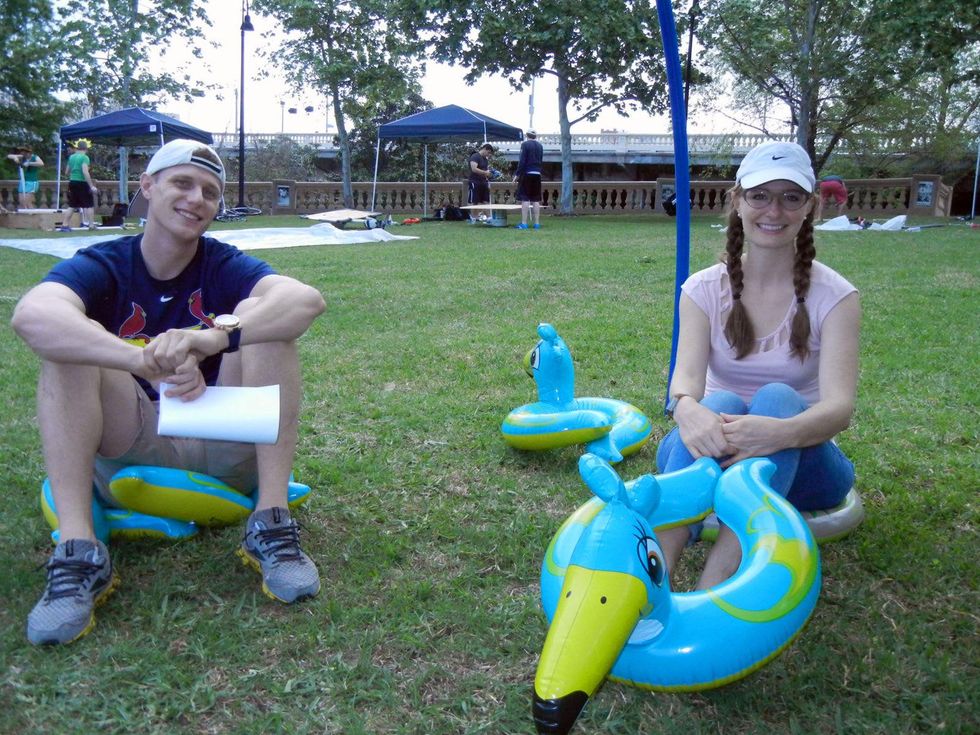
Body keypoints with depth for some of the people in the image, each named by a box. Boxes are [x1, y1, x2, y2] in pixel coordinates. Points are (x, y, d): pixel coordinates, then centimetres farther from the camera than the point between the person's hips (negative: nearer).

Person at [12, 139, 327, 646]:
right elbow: (31, 315, -29)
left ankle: (272, 528, -26)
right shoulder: (100, 267, -4)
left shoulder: (225, 267, -2)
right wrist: (146, 362, -46)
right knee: (67, 340, -22)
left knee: (267, 320, -20)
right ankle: (77, 553, -30)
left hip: (224, 447, 0)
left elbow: (306, 298, -25)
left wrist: (216, 337, -44)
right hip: (128, 448, 0)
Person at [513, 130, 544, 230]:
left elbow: (522, 161, -12)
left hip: (526, 174, -5)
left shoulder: (525, 144, -7)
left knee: (525, 199, -5)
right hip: (537, 174, 5)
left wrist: (517, 174, -8)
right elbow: (541, 161, 15)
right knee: (536, 200, 7)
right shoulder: (540, 146, 11)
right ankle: (537, 223, 7)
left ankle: (524, 223, -7)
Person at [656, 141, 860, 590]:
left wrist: (781, 432, -45)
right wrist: (688, 410, -44)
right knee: (719, 404, -33)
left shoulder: (833, 296, -7)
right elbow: (686, 379, -18)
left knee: (777, 399, -33)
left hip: (798, 463, 0)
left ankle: (708, 594, -48)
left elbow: (839, 407, -21)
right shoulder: (705, 289, -2)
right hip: (715, 452, 1)